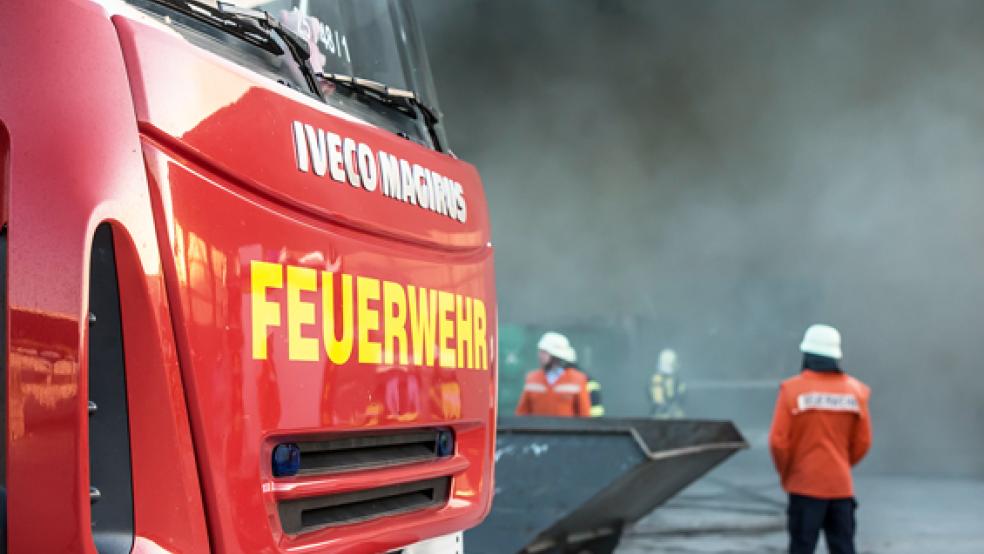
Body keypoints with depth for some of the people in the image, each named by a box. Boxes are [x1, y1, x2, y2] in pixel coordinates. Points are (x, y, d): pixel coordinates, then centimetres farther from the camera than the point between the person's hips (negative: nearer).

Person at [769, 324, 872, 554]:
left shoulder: (793, 389, -9)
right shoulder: (855, 390, 3)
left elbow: (778, 441, -12)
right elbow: (863, 442, 5)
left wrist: (786, 474, 5)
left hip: (805, 486, -3)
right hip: (842, 486, 3)